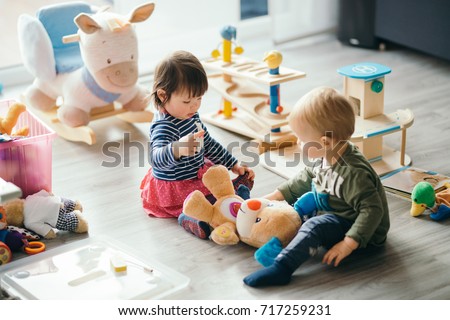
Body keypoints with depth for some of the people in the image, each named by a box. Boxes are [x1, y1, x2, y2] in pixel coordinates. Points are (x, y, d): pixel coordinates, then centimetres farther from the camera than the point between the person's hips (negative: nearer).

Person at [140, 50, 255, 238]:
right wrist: (178, 149, -70)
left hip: (197, 174, 11)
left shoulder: (189, 115, 3)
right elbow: (157, 158, -49)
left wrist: (234, 165, 15)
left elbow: (208, 143, 18)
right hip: (175, 191, -11)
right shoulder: (164, 126, -29)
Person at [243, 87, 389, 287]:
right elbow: (305, 179, 15)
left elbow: (372, 210, -34)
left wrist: (348, 244, -38)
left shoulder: (353, 173, -32)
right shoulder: (324, 158, -3)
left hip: (362, 232, -10)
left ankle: (280, 268, -40)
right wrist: (277, 195, 12)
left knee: (315, 227, -32)